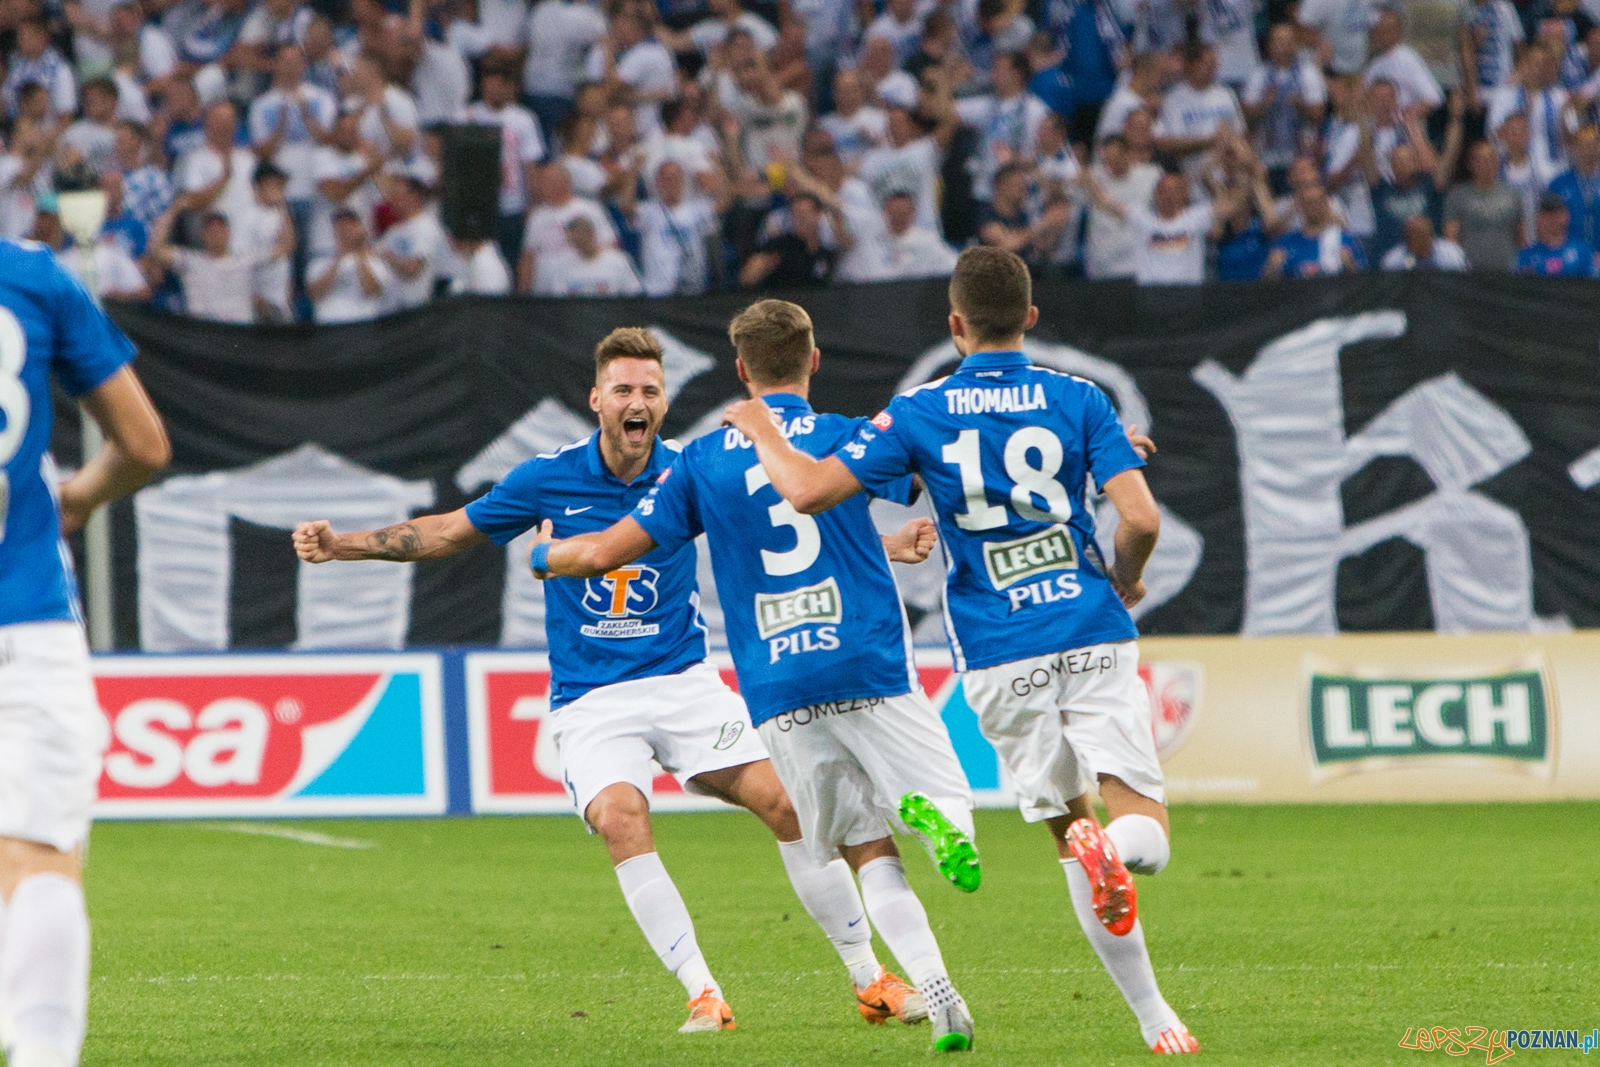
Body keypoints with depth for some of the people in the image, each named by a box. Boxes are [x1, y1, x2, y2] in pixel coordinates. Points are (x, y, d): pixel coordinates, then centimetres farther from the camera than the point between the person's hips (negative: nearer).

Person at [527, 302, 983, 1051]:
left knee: (868, 849, 8)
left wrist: (544, 555, 29)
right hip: (870, 669, -2)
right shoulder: (847, 439, 2)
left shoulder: (702, 462, 8)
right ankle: (935, 817, -32)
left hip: (778, 691, 2)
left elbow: (606, 552, 9)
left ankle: (938, 996, -11)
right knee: (948, 804, 8)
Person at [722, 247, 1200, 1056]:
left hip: (999, 659, 1)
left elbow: (808, 490, -4)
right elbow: (1141, 518, -7)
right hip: (1093, 637, -1)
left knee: (1068, 830, 12)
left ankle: (1153, 1016, -4)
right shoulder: (1079, 401, 2)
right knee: (1143, 830, -1)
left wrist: (763, 434, 16)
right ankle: (1116, 845, -39)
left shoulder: (920, 413, 0)